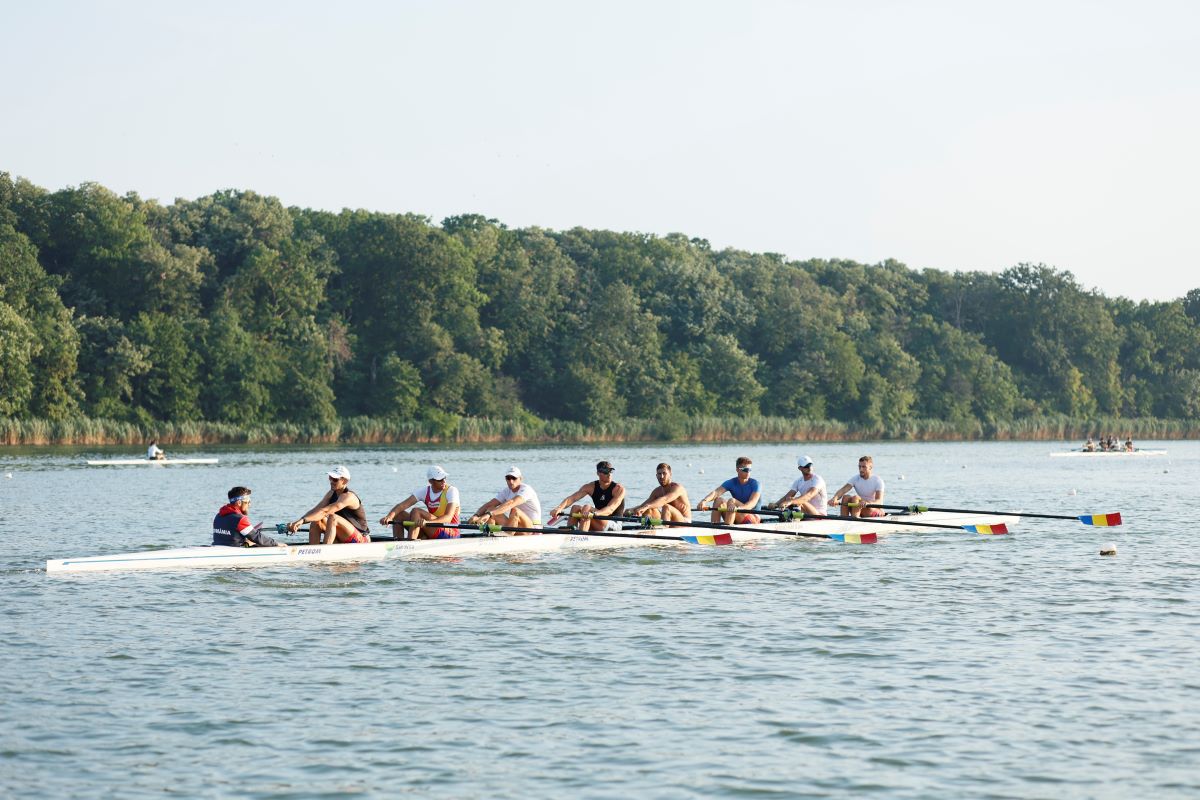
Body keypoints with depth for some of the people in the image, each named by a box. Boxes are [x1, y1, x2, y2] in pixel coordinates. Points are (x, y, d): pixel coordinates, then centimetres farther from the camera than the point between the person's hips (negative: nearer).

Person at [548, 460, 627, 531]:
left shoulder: (619, 489, -10)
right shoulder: (591, 487, 3)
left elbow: (610, 509, -26)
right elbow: (572, 498, -9)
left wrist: (594, 513, -45)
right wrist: (559, 508, -30)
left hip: (614, 527, -5)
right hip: (597, 528, 5)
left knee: (587, 507, -26)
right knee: (576, 508, -13)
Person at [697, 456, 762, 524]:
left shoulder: (754, 484, -9)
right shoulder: (732, 483, 0)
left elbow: (752, 503, -26)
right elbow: (716, 492, -17)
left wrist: (738, 508, -47)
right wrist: (704, 501, -39)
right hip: (736, 521, 4)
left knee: (731, 501, -27)